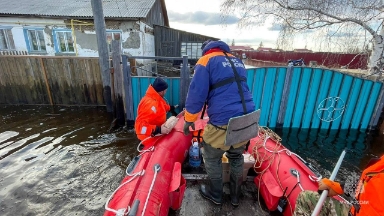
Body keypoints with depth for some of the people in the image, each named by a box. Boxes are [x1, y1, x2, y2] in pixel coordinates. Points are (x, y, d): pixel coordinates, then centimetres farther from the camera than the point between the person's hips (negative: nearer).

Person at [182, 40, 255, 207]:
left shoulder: (206, 61, -1)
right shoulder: (237, 61, 19)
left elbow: (197, 92, -10)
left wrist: (189, 119, 0)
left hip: (223, 123, -7)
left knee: (212, 158, 17)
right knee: (237, 158, 24)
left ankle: (215, 194, 36)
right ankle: (235, 196, 42)